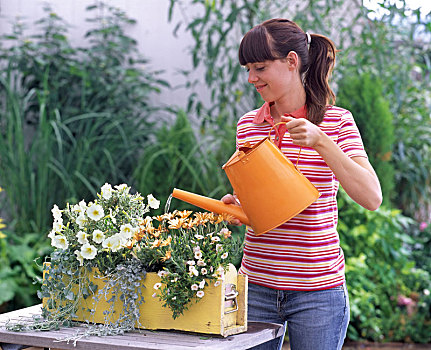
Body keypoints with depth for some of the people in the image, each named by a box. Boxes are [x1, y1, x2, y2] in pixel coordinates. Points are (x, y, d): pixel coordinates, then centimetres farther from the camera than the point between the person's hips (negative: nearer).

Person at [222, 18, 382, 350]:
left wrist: (320, 141, -22)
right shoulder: (248, 125, 7)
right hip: (256, 285, 3)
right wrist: (237, 205, -4)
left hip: (318, 290, -3)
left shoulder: (337, 122, -4)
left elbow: (372, 198, -15)